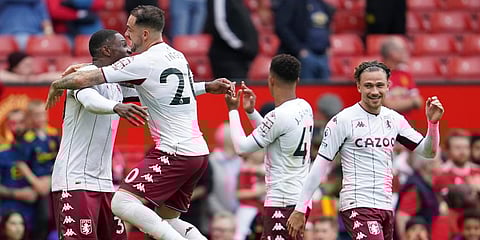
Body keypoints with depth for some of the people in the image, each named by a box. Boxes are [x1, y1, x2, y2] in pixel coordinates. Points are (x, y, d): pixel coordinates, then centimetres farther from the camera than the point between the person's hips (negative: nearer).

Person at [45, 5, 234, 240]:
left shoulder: (142, 63, -11)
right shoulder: (177, 56, 14)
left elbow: (84, 79, -11)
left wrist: (56, 85, 7)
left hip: (174, 153, -9)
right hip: (199, 152, 9)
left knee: (121, 202, -16)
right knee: (166, 219, 19)